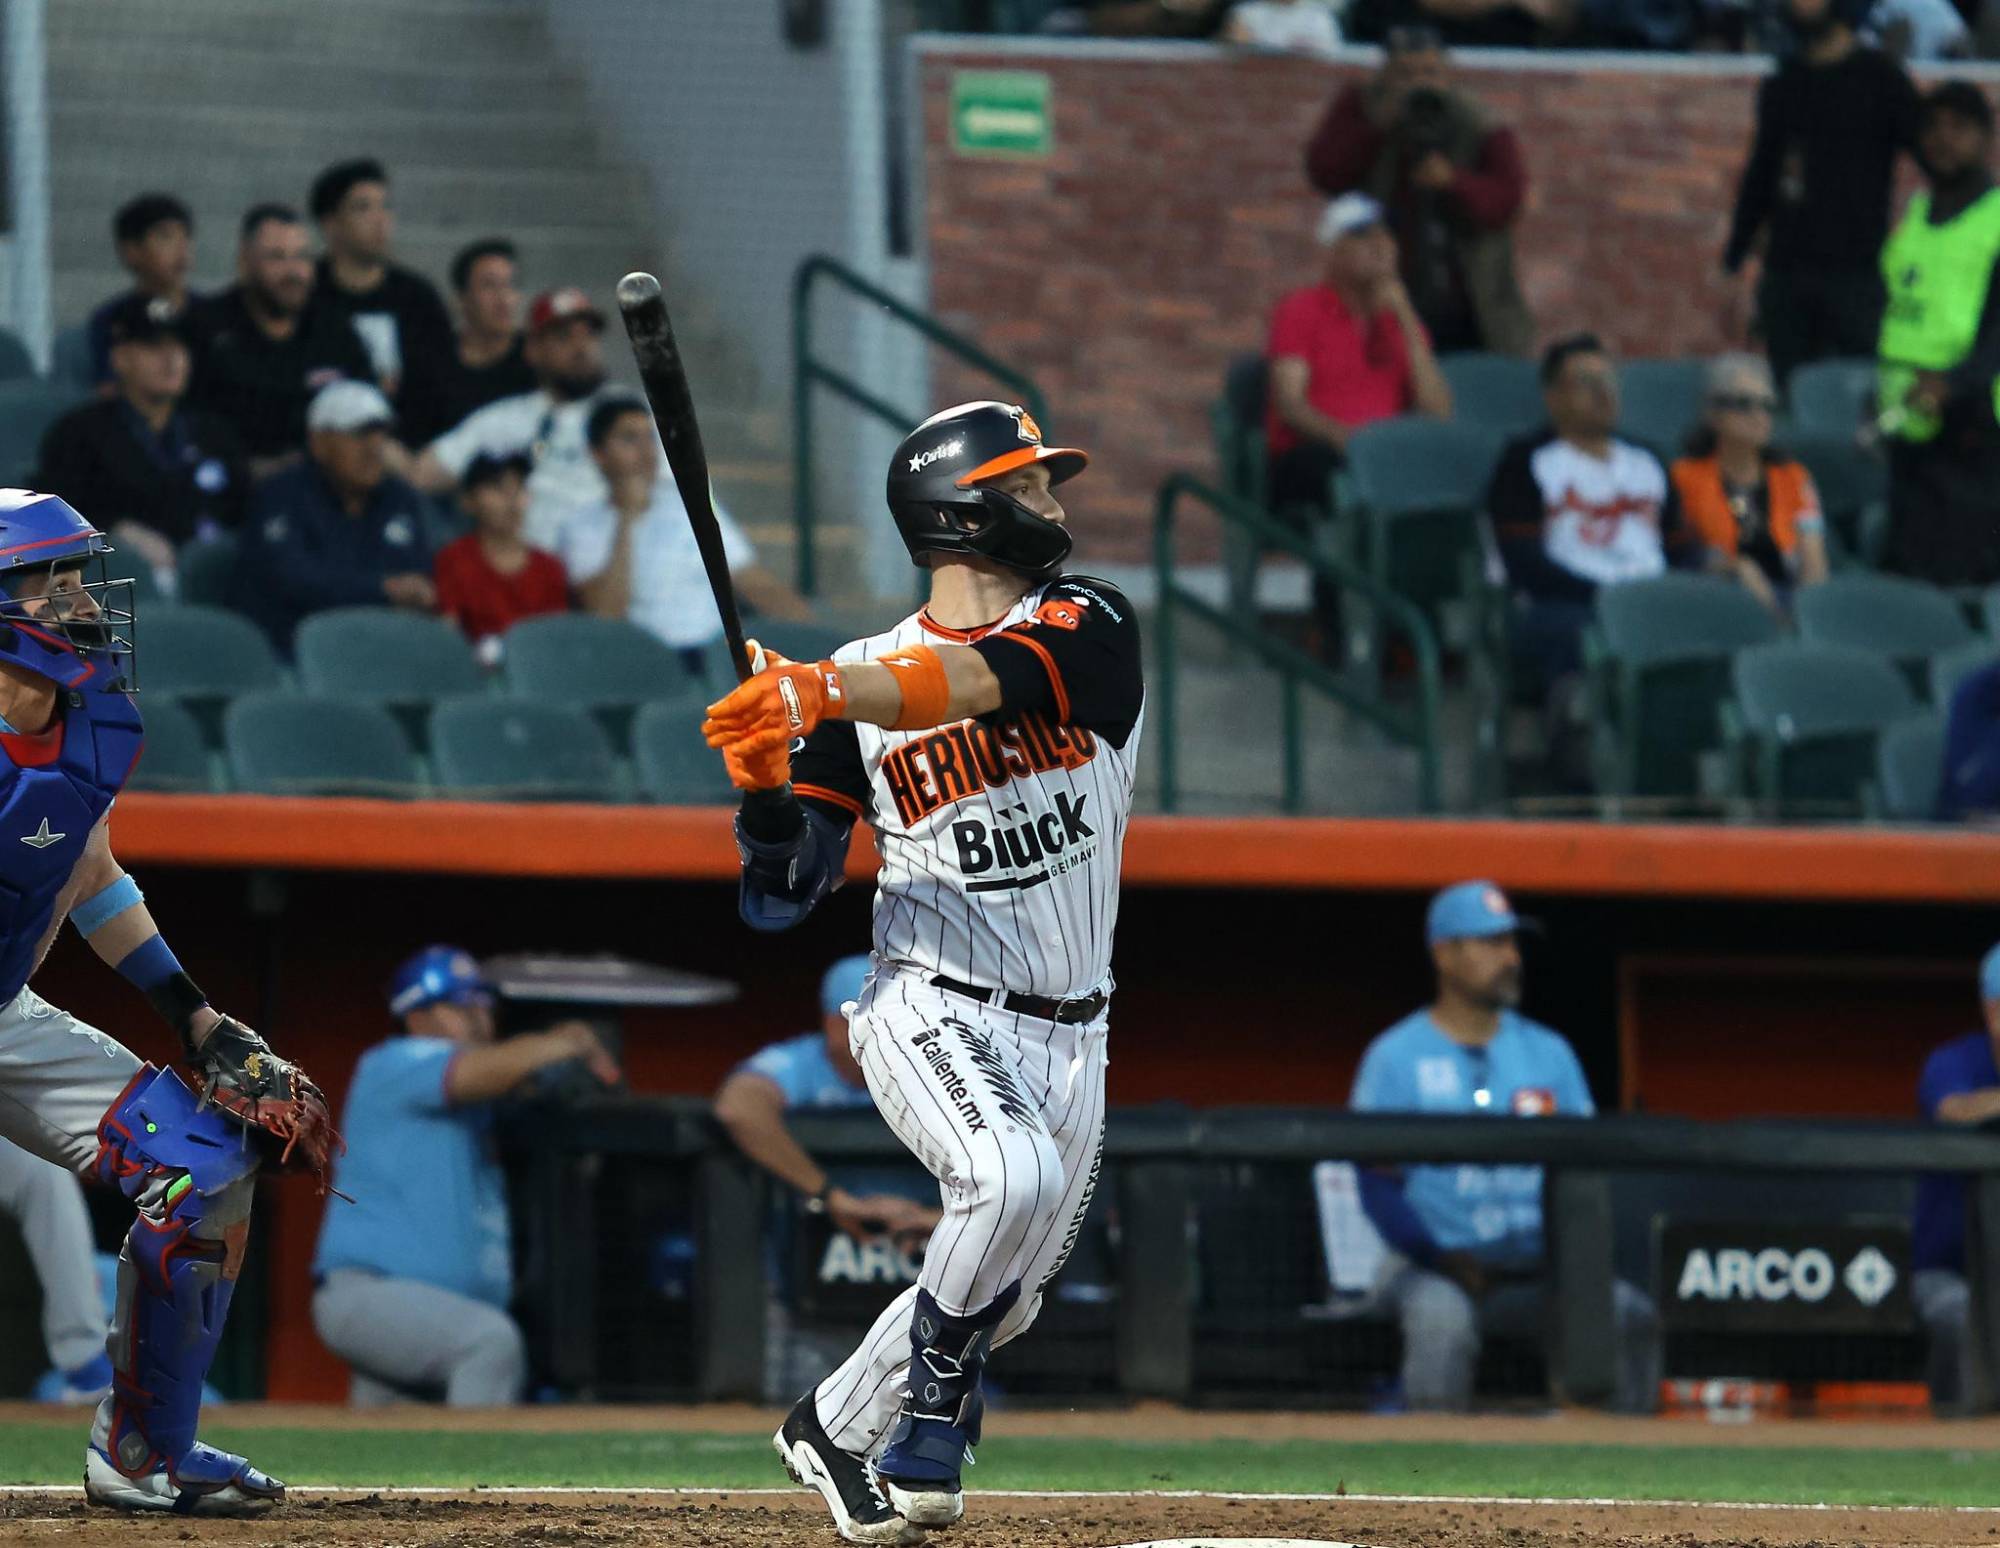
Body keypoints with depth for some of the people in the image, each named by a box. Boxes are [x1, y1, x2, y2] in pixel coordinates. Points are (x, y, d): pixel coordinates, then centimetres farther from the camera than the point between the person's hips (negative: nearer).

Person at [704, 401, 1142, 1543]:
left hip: (1067, 1039, 3)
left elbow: (987, 678, -24)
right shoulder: (859, 688, 1)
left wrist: (820, 694, -39)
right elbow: (783, 899, 1)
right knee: (1013, 1176, -30)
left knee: (997, 1297, 6)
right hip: (930, 1009, -3)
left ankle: (842, 1428, 27)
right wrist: (767, 783, -20)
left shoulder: (1090, 627, 0)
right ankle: (934, 1413, -14)